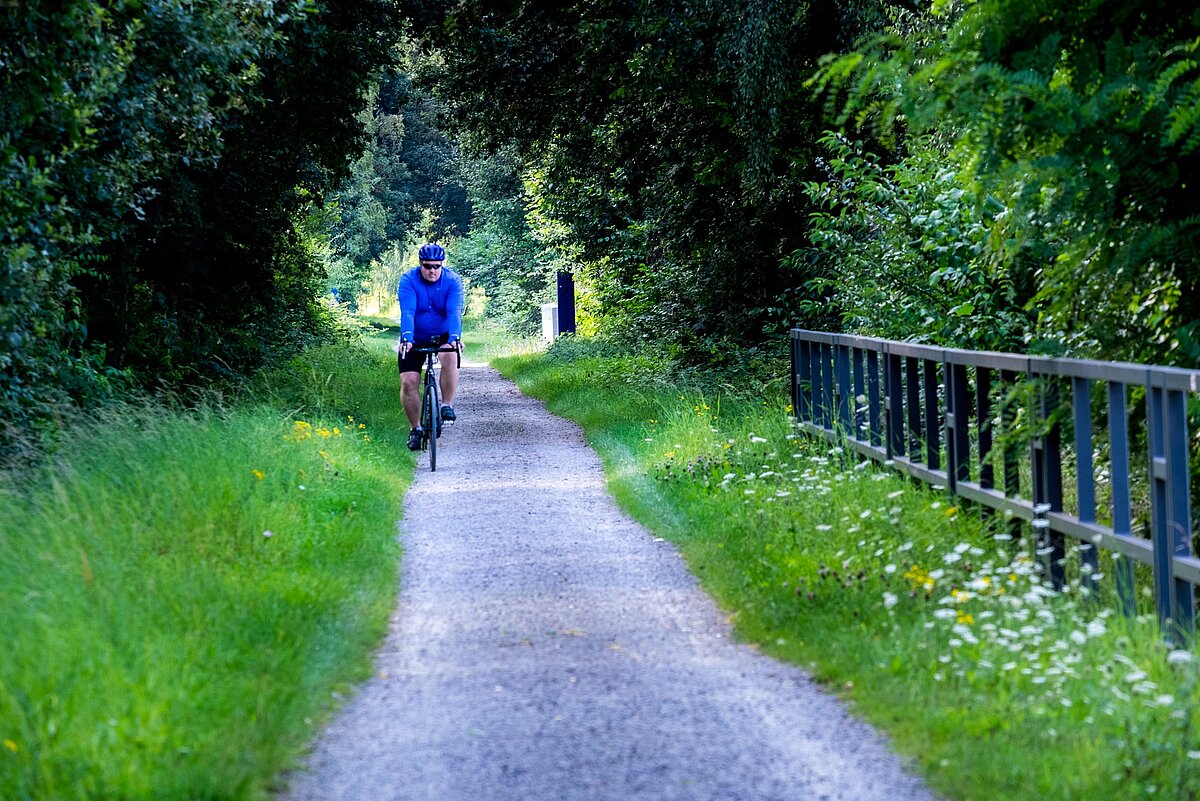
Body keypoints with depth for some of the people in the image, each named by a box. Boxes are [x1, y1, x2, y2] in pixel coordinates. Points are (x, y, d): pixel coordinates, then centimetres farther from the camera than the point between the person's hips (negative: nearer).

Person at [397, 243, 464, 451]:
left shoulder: (452, 281, -16)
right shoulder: (408, 280, -17)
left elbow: (454, 312, -28)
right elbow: (407, 312, -29)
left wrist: (454, 337, -45)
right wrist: (406, 338, -45)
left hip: (443, 336, -1)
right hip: (415, 339, 1)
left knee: (450, 357, -33)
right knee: (409, 381, -11)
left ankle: (447, 405, -18)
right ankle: (415, 429, 6)